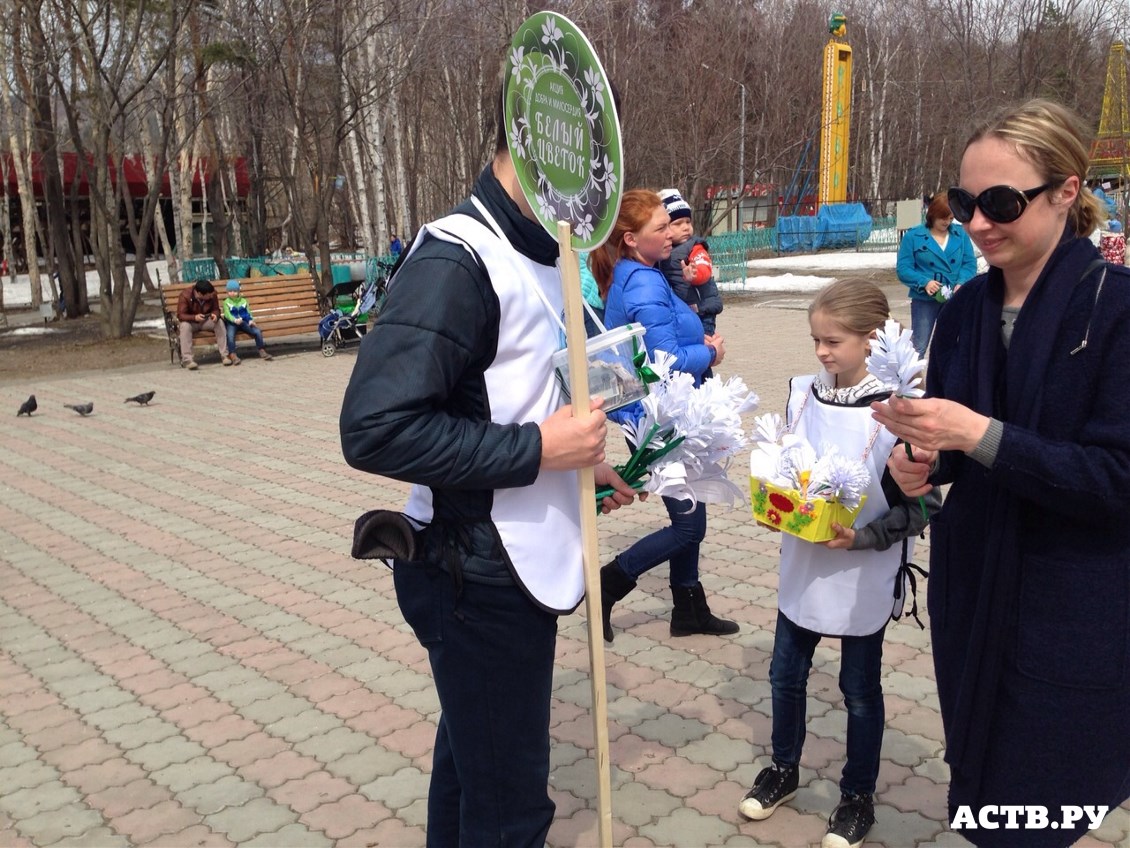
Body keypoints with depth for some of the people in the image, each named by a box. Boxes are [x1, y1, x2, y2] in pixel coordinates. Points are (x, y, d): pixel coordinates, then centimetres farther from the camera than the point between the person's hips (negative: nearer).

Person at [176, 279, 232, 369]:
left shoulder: (212, 294, -15)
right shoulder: (185, 295, -24)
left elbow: (216, 309, -5)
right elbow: (180, 315, -24)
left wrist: (215, 315, -31)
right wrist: (194, 317, -43)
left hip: (206, 321, 3)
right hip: (190, 322, -2)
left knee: (220, 322, -26)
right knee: (184, 326, -35)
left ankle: (224, 355, -22)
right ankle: (187, 359, -37)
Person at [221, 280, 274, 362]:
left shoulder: (243, 301, 16)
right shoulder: (226, 302, 5)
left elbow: (248, 312, 10)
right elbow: (227, 314, -10)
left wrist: (251, 320, -14)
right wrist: (235, 320, -31)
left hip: (244, 322, 3)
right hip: (232, 323, -3)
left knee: (257, 331, -17)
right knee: (230, 335, -34)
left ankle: (262, 351, -5)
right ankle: (233, 355, -37)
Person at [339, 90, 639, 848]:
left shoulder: (534, 254, 9)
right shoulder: (457, 260, -21)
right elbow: (376, 429, -29)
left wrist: (577, 460, 7)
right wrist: (536, 449, -23)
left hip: (520, 560, 9)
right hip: (481, 574, -9)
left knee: (471, 767, 26)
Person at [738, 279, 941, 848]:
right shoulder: (801, 393, -3)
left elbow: (920, 506, -14)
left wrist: (862, 537, -23)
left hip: (864, 576, -5)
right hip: (802, 564, 5)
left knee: (860, 688, 13)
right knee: (786, 672, 18)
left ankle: (858, 795, 34)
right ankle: (784, 769, 42)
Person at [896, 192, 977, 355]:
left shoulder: (960, 234, 2)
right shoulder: (913, 236, -5)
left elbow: (970, 263, 1)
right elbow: (903, 268, -8)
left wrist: (961, 283, -18)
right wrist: (924, 282, -23)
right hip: (924, 300, -3)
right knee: (918, 347, 1)